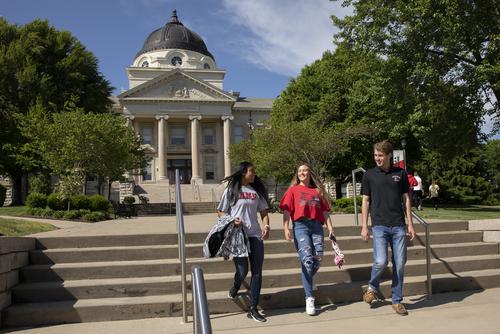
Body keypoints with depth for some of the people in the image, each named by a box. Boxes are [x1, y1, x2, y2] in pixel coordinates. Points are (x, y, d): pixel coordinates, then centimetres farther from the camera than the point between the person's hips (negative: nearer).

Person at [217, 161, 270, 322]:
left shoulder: (257, 190, 11)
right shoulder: (231, 190, 0)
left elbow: (264, 212, 13)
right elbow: (220, 212, 4)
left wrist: (266, 226, -6)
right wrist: (231, 220, -15)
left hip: (255, 235, 4)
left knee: (257, 272, 1)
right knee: (242, 271, -4)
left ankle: (253, 309, 10)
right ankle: (235, 287, 34)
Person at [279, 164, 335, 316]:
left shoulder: (318, 191, 21)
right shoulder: (293, 190, 13)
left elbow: (325, 212, 17)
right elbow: (287, 210, 4)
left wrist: (330, 228, 6)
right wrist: (286, 228, -8)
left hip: (316, 225, 3)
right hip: (300, 226, -3)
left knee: (318, 259, -4)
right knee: (307, 260, -13)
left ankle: (307, 280, 29)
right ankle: (309, 299, -9)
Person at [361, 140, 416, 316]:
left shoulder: (400, 173, 7)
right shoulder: (369, 175, 4)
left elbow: (406, 199, 11)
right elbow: (365, 201, 5)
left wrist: (410, 224, 6)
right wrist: (364, 226, 0)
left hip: (399, 225, 2)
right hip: (379, 225, -2)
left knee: (399, 264, 3)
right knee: (380, 261, -14)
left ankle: (397, 301, 18)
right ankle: (372, 287, 16)